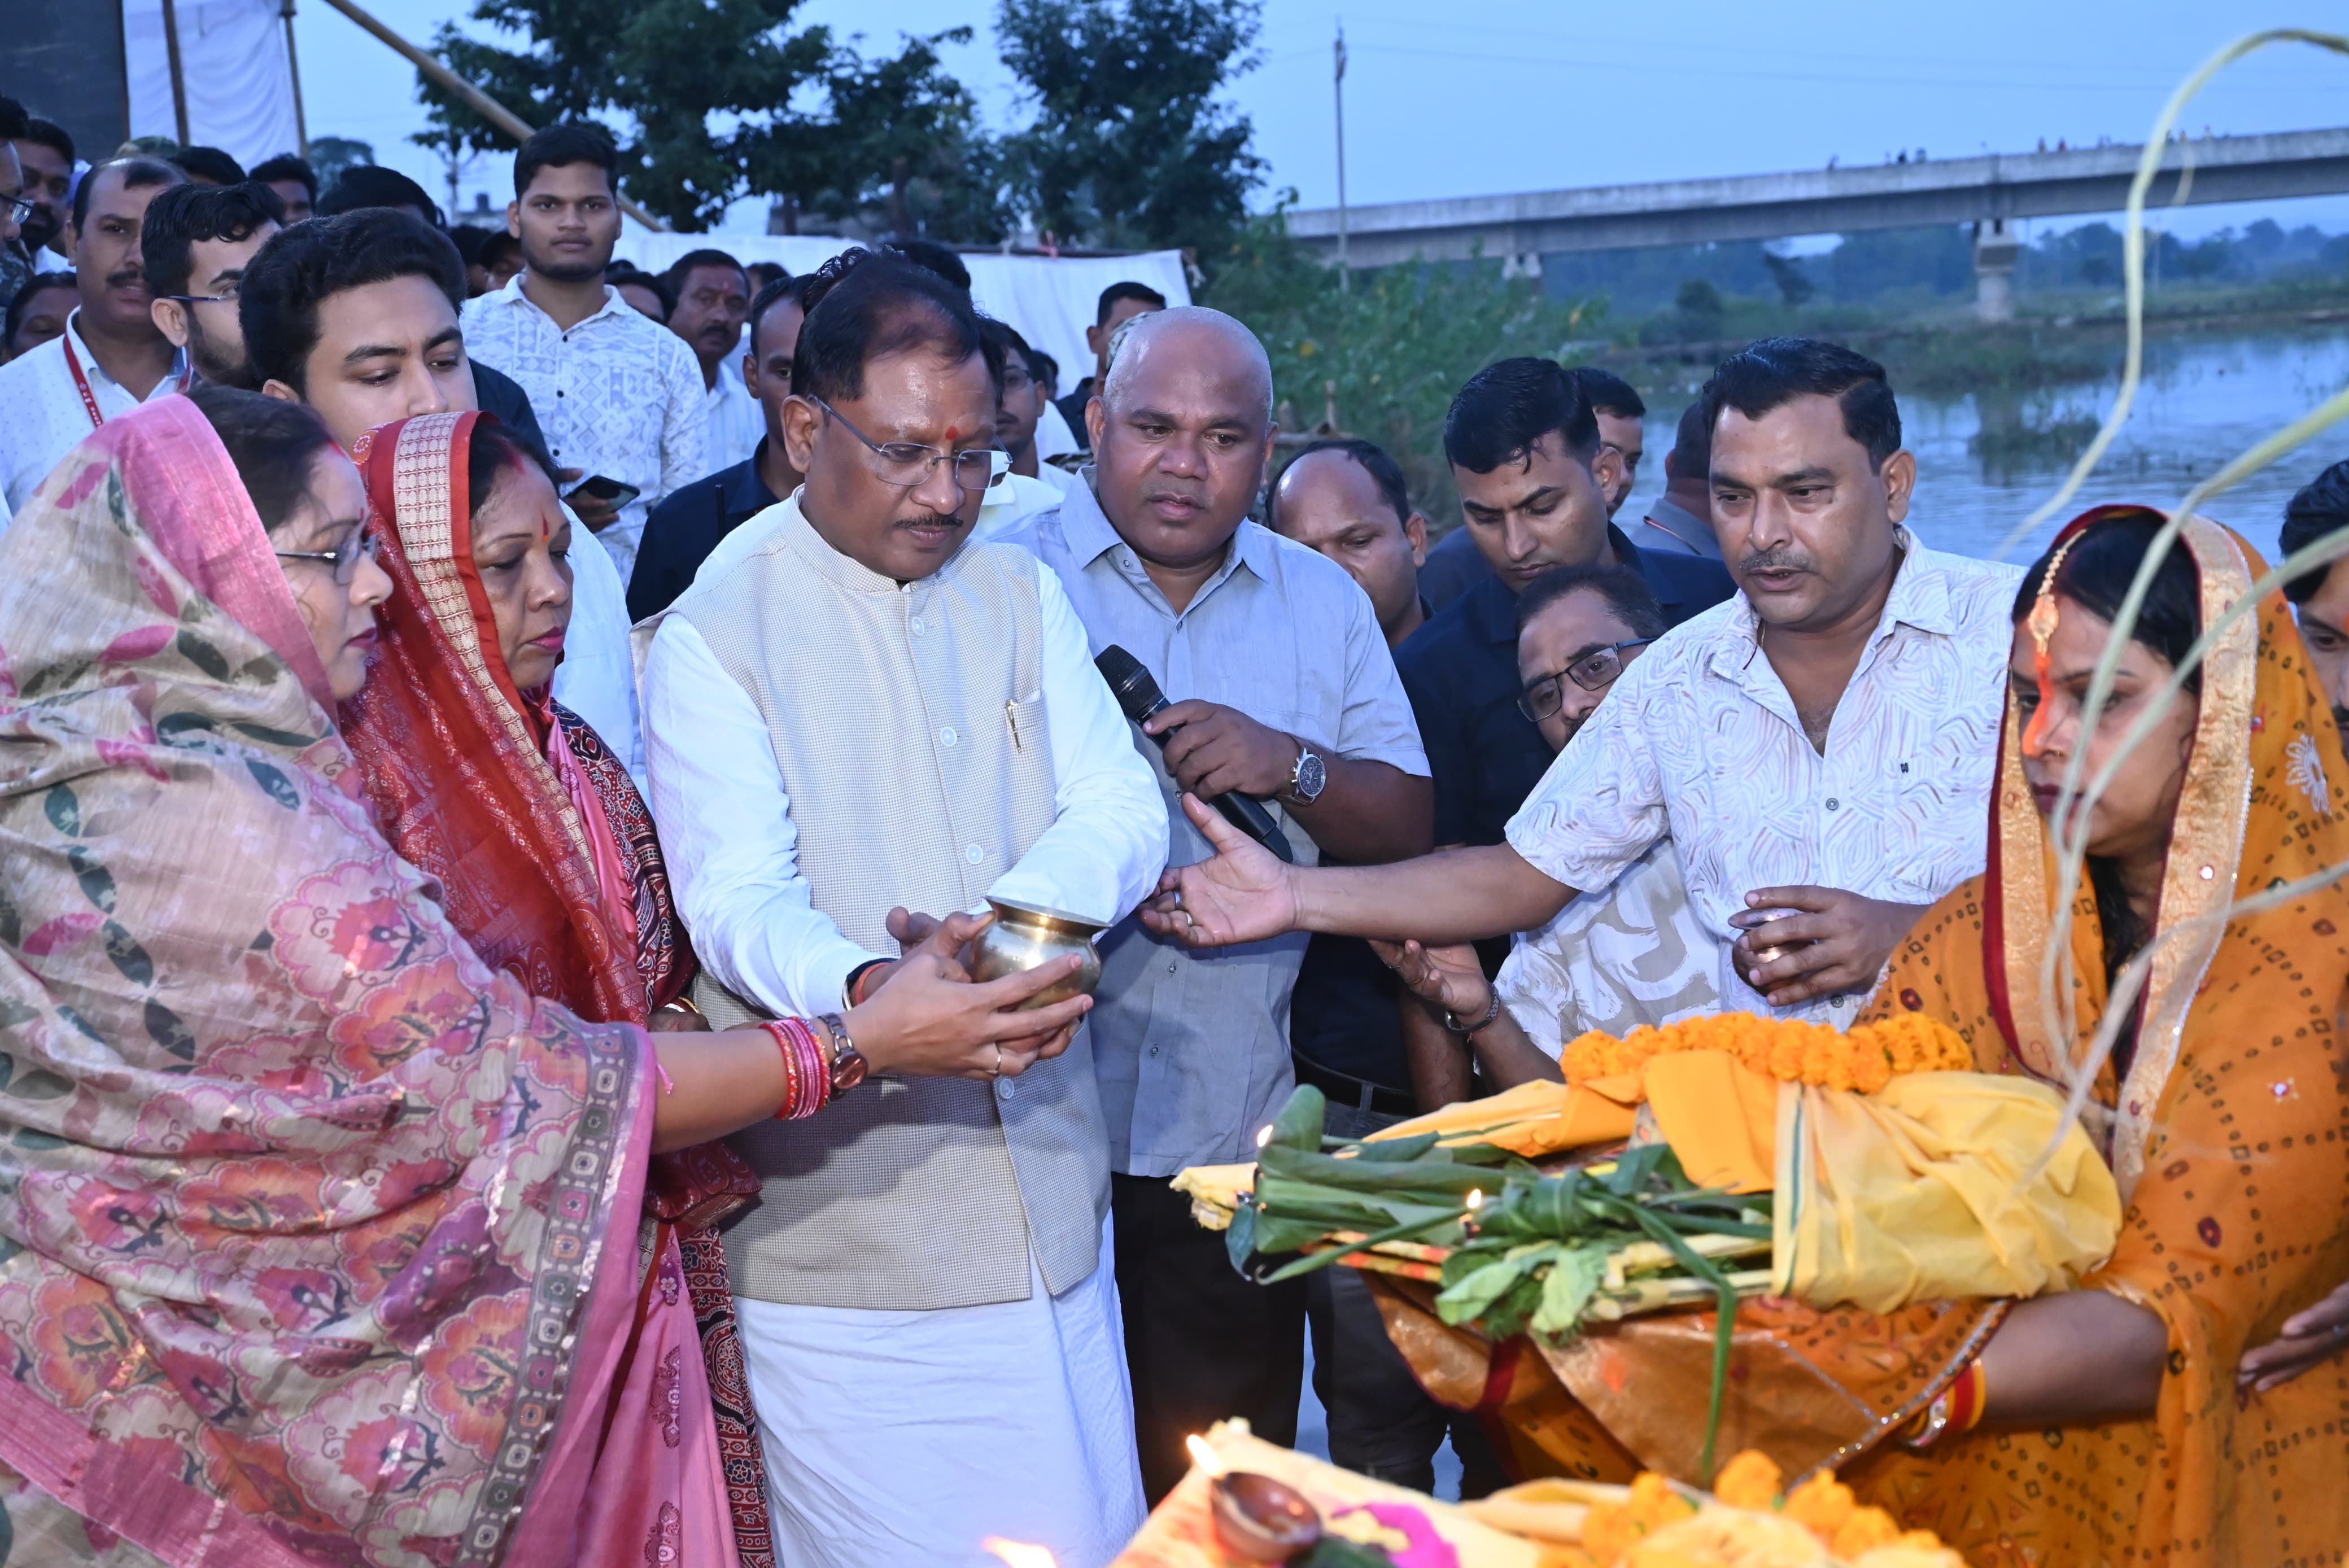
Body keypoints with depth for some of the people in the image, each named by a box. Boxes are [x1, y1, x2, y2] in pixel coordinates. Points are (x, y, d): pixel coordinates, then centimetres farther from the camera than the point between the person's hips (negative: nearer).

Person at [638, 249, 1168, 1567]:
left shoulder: (1021, 591, 11)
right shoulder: (713, 635, -5)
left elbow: (1120, 810, 1)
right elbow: (739, 900, -15)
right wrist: (864, 992, -37)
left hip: (1052, 1199, 5)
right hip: (842, 1218, -5)